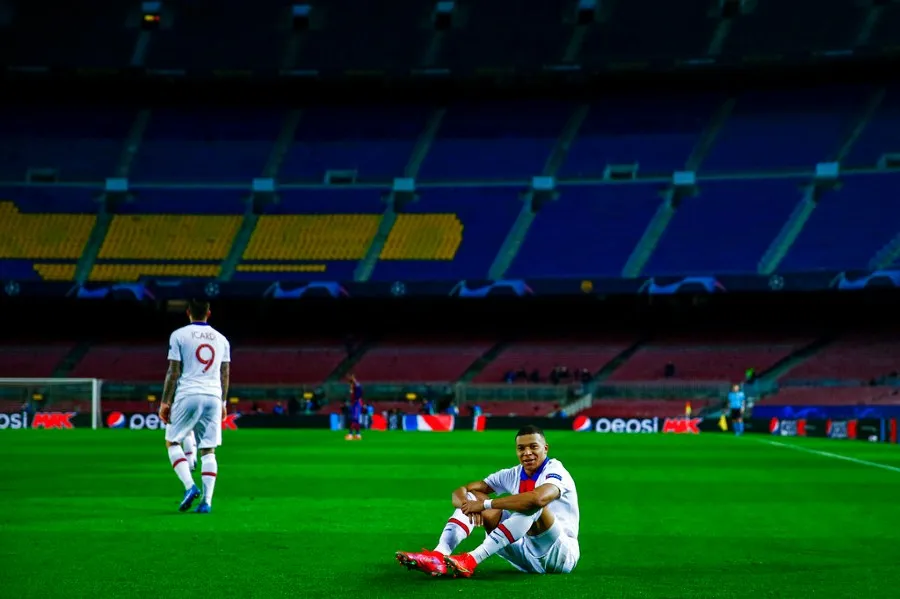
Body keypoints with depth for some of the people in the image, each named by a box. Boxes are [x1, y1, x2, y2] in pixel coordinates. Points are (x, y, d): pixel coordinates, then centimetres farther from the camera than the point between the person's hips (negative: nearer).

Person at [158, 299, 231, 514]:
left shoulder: (179, 335, 0)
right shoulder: (221, 339, 12)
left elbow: (173, 372, -4)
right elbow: (225, 375, 13)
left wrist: (165, 402, 1)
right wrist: (223, 403, 21)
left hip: (187, 395, -3)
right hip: (213, 397, 4)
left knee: (172, 441, 10)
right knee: (208, 450, 6)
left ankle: (189, 486, -9)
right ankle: (207, 500, -2)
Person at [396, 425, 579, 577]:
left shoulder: (555, 471, -14)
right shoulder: (512, 475, 5)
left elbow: (538, 498, -39)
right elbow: (460, 492, 3)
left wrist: (484, 504, -34)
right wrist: (469, 504, -24)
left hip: (561, 553, -6)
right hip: (527, 555, 6)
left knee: (533, 506, -35)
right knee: (472, 496, -3)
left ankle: (471, 561, -43)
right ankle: (439, 556, -29)